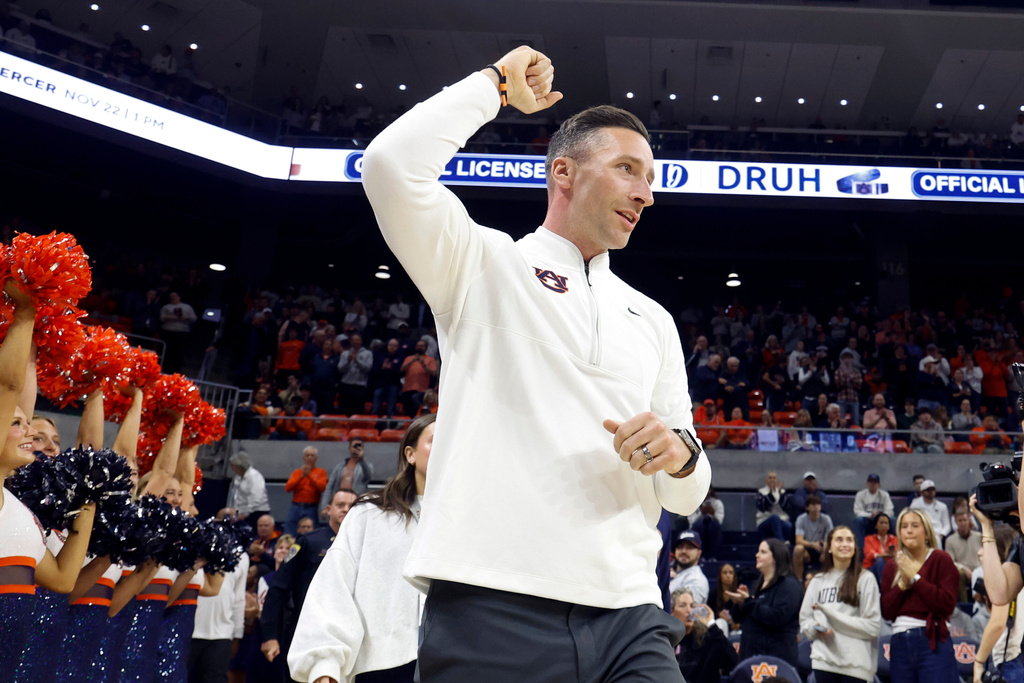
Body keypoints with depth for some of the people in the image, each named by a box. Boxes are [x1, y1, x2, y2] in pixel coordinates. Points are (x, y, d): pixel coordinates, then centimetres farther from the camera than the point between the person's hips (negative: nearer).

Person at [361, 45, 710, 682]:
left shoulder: (653, 320, 21)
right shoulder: (485, 264, 8)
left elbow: (687, 494, 20)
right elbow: (391, 163, -11)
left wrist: (681, 453, -5)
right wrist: (496, 82, 4)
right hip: (489, 605, -4)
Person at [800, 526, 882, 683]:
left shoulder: (865, 579, -1)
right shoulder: (817, 581, 12)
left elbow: (873, 626, -7)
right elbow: (805, 620, 14)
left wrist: (831, 614, -11)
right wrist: (814, 628, -9)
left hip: (856, 664, -3)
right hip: (824, 660, 3)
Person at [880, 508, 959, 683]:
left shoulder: (940, 559, 2)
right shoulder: (892, 566, 14)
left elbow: (948, 604, -11)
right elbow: (886, 612, 6)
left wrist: (915, 578, -10)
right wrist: (901, 585, -7)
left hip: (933, 643, -5)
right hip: (899, 645, 5)